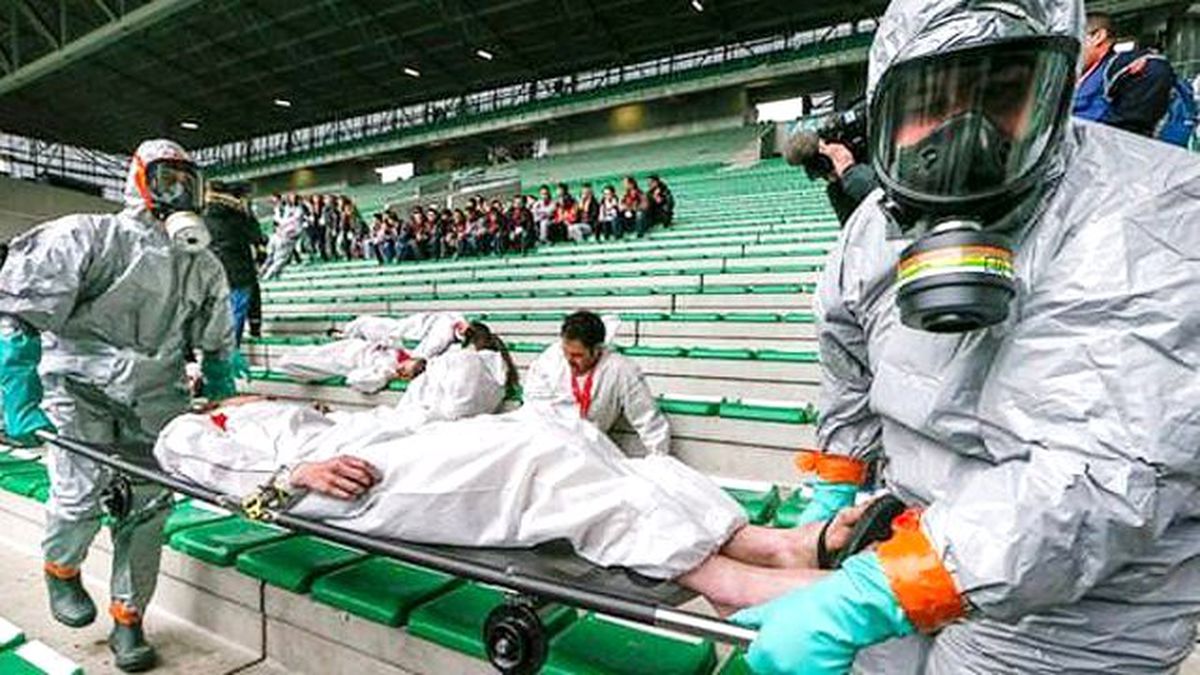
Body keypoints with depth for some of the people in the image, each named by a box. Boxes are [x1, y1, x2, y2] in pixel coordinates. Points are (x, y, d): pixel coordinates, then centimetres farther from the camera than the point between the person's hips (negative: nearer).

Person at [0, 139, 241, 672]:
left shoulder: (206, 267, 7)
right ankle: (61, 570, 25)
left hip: (154, 394, 4)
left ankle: (128, 619, 18)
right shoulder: (88, 237, -10)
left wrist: (222, 407, 19)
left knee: (147, 507, 0)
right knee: (81, 495, -11)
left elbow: (217, 346, 18)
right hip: (81, 386, -3)